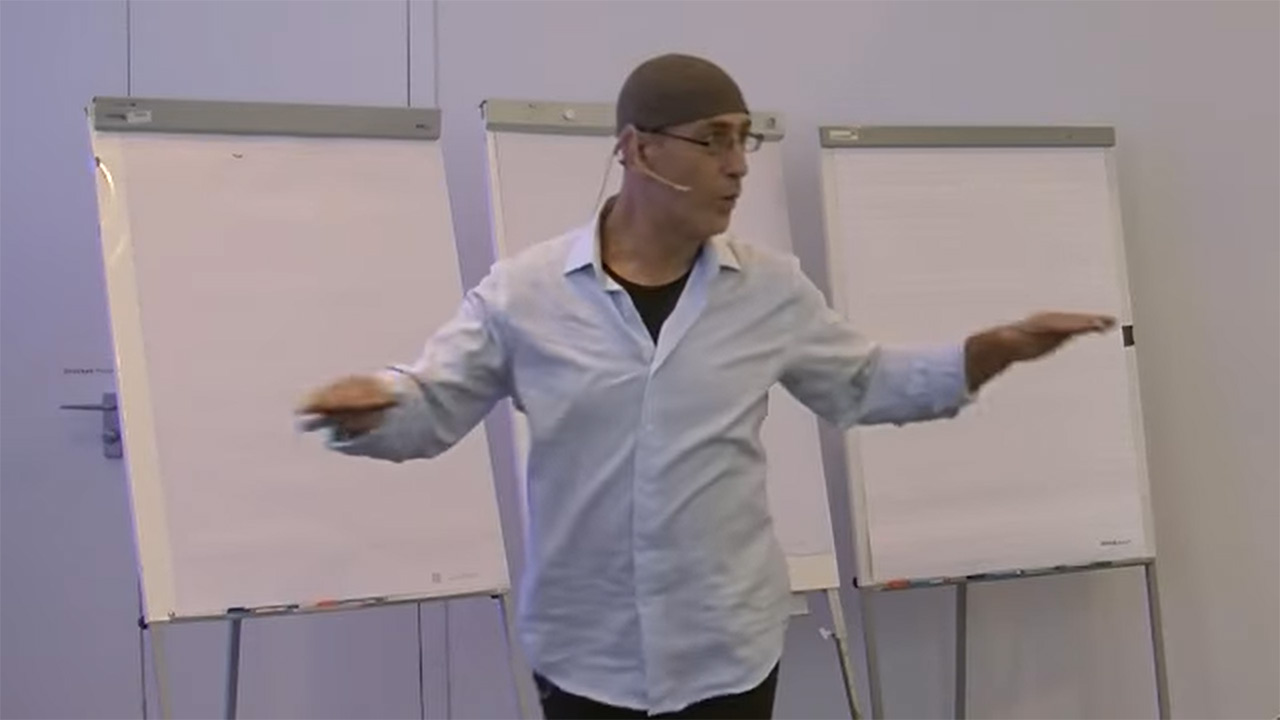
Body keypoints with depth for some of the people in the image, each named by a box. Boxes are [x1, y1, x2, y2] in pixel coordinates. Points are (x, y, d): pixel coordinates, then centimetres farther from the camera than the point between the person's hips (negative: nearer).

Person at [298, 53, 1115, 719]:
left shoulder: (773, 289, -1)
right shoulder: (525, 290, -9)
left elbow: (866, 385, 11)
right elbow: (427, 410, -6)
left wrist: (999, 348, 0)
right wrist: (363, 404, -29)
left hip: (727, 647, 2)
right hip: (587, 652, -1)